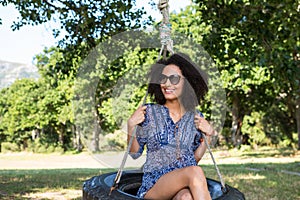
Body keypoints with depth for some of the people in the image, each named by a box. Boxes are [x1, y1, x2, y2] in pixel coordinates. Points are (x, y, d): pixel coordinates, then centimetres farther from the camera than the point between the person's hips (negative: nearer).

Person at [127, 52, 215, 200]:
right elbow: (134, 153, 10)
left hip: (186, 187, 2)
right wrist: (131, 126, -6)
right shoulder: (149, 112, 5)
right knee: (195, 172, -34)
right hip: (154, 186, -2)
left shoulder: (196, 117, 11)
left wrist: (208, 135, 4)